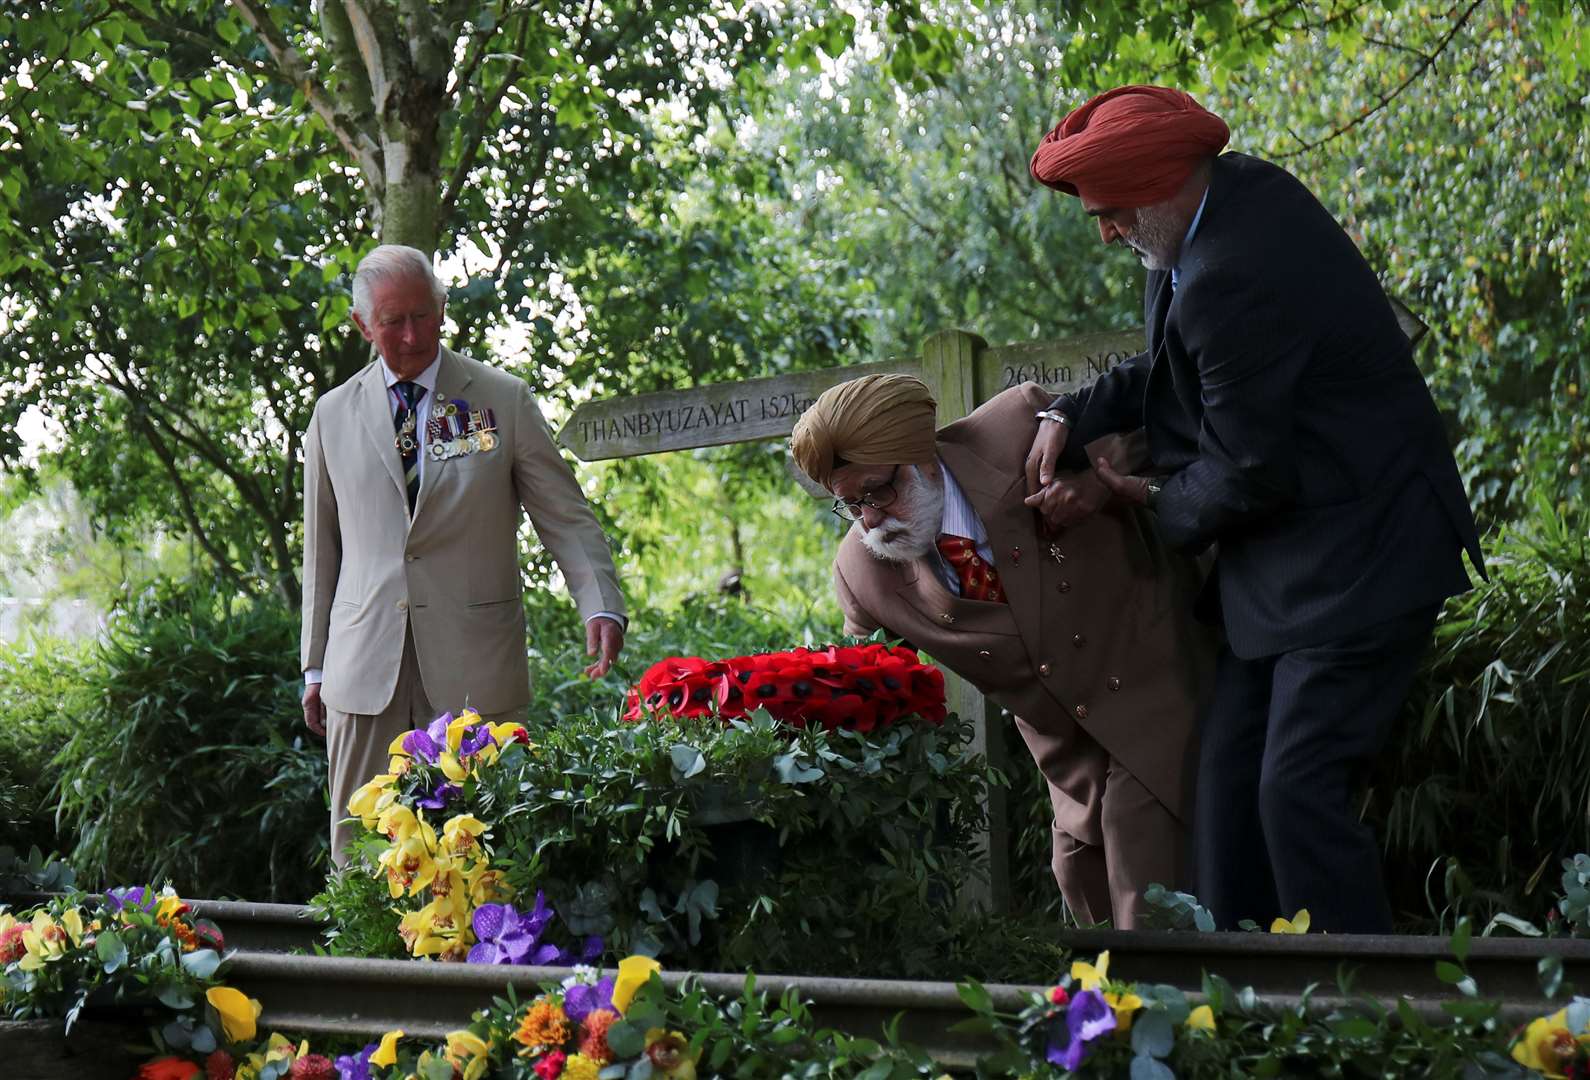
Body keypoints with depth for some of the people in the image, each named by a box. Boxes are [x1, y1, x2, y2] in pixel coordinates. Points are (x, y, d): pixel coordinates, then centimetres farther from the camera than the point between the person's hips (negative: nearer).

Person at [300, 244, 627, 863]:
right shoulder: (334, 416, 12)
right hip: (364, 668, 2)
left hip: (474, 670, -2)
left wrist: (601, 608, -13)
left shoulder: (503, 400, 6)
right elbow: (322, 548, 17)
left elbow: (566, 517, 3)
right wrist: (314, 667, 13)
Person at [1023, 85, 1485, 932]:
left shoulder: (1231, 281, -26)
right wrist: (1071, 416, 2)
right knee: (1228, 776, 9)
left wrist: (1163, 501, 0)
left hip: (1355, 563, -11)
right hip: (1293, 559, 11)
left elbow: (1248, 473, -19)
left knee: (1299, 791, -13)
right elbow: (1171, 370, 16)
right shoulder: (1242, 189, 5)